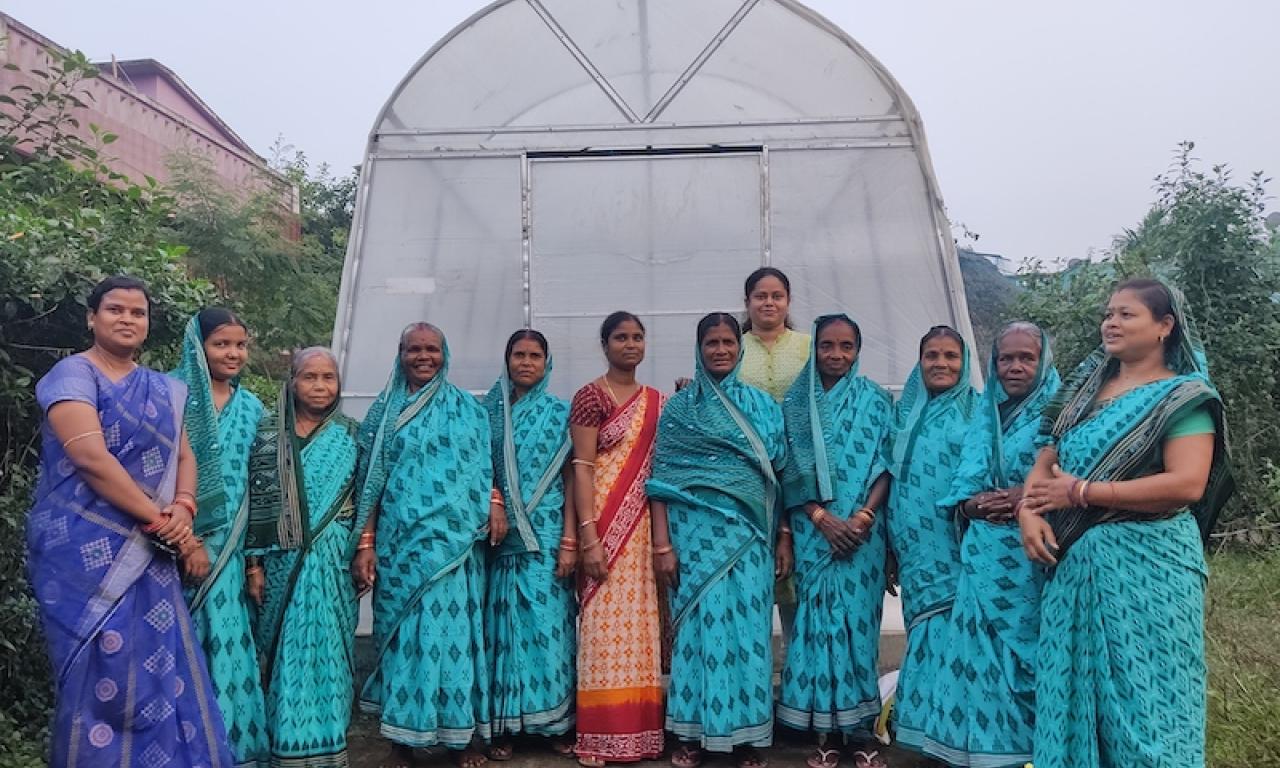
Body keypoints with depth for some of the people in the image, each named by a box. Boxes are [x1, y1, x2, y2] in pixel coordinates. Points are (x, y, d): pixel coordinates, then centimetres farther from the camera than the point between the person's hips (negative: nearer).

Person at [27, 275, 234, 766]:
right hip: (86, 551, -6)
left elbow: (183, 455, 11)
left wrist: (182, 509, -11)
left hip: (148, 552, 6)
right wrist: (163, 523, -18)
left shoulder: (164, 390, 15)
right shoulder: (74, 374, -6)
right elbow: (90, 456, -18)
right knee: (104, 676, -3)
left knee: (161, 670, 6)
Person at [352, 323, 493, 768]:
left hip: (452, 543, -1)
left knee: (452, 630, 1)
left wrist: (496, 509, -11)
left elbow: (483, 474, 5)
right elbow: (371, 481, 5)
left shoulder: (467, 410, 7)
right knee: (405, 636, 5)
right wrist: (365, 544, -2)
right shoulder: (384, 411, 8)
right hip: (399, 543, 1)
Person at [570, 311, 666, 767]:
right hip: (606, 524, -5)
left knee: (640, 622, 9)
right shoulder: (591, 396, -3)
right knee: (607, 621, -4)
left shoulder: (658, 401, 13)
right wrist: (589, 537, -17)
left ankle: (641, 729, 19)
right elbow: (582, 468, -10)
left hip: (646, 526, 5)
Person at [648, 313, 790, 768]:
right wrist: (662, 544, -8)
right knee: (699, 626, 3)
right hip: (696, 533, -2)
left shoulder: (763, 405, 10)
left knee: (746, 628, 5)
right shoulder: (679, 407, 3)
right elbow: (662, 478, -2)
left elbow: (779, 476, 10)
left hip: (749, 534, 2)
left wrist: (785, 537, 5)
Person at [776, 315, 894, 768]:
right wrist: (824, 518, -11)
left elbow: (886, 466, 1)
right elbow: (791, 471, 1)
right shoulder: (796, 403, 6)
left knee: (858, 619, 1)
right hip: (814, 531, 1)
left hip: (863, 530, 0)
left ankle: (860, 729, 12)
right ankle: (827, 731, 11)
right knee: (818, 618, 2)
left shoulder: (875, 400, 6)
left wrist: (861, 518, -12)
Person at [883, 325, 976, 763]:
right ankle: (925, 726, 19)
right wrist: (891, 546, 9)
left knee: (951, 630, -3)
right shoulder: (906, 412, 12)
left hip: (956, 545, -3)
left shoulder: (977, 412, 2)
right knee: (926, 630, 8)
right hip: (916, 547, 3)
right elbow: (892, 476, 12)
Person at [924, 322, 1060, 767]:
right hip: (985, 553, 4)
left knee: (1026, 649, 1)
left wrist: (1027, 498, -21)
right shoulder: (985, 414, 15)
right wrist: (973, 505, -8)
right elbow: (961, 487, 13)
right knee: (981, 649, 6)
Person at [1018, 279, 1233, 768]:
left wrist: (1082, 492, -16)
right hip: (1075, 561, 6)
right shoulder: (1086, 389, 13)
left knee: (1141, 694, 2)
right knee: (1071, 687, 12)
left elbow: (1186, 484, -19)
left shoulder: (1184, 397, -6)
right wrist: (1027, 512, -10)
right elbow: (1047, 460, 10)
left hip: (1146, 566, -6)